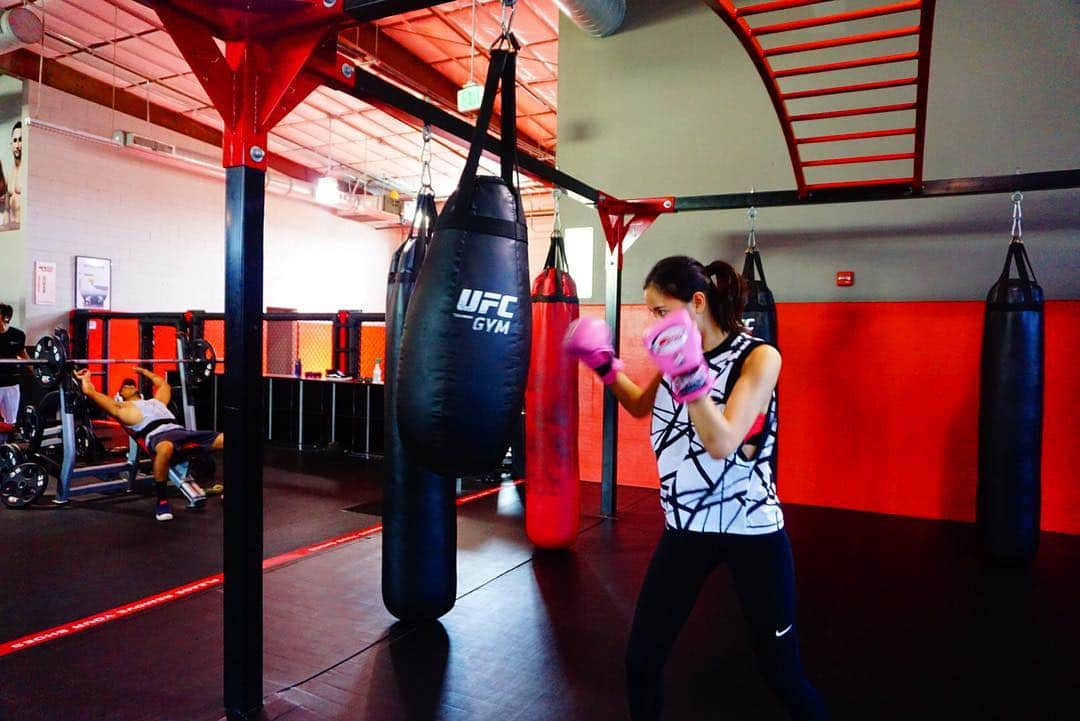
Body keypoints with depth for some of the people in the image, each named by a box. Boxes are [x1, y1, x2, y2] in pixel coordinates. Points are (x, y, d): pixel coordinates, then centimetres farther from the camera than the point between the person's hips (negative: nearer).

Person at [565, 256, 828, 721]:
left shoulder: (759, 357, -15)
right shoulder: (677, 351, 2)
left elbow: (722, 443, -25)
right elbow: (641, 407, 19)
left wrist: (691, 373, -34)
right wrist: (605, 365, 5)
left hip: (751, 530, -4)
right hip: (685, 528, 5)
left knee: (781, 672, 10)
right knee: (641, 658, 8)